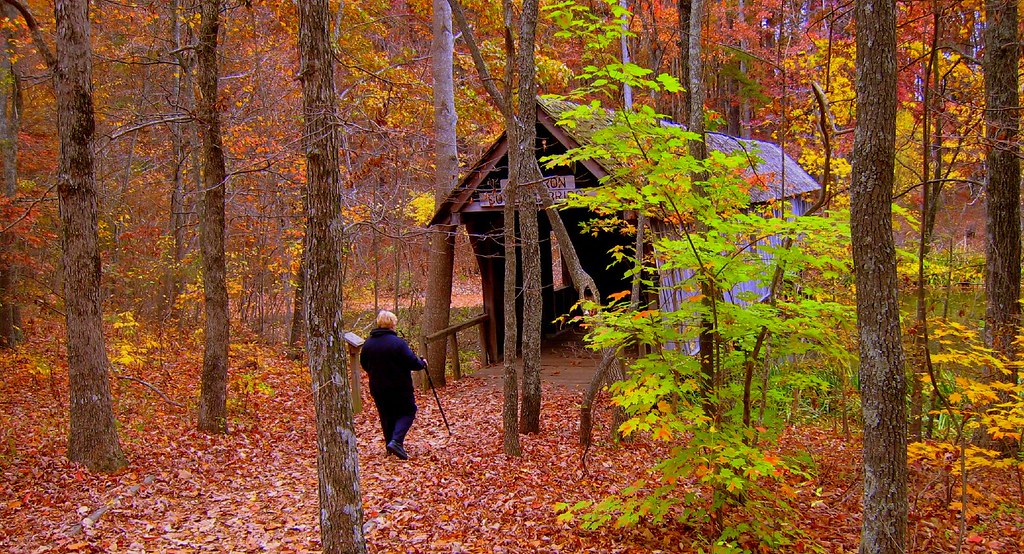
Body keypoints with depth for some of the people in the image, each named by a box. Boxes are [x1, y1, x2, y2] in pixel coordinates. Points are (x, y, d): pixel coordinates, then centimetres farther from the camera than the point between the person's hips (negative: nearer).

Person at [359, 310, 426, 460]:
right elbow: (412, 362, -16)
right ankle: (396, 441, -12)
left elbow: (364, 365, 12)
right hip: (399, 388, -5)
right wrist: (422, 363, 5)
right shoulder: (397, 342, -18)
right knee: (407, 412, 7)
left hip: (377, 389, 5)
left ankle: (390, 445, 21)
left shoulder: (368, 344, 0)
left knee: (386, 416, 17)